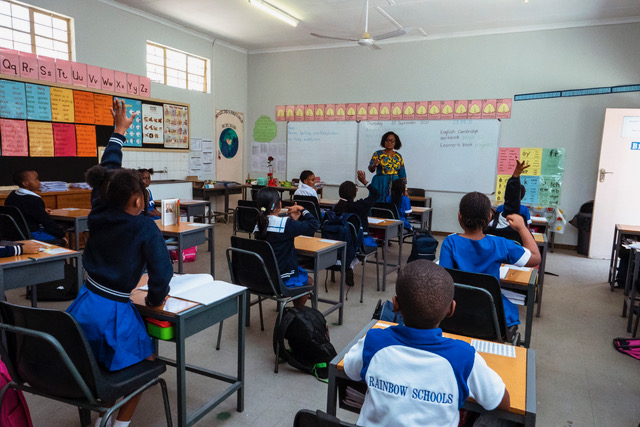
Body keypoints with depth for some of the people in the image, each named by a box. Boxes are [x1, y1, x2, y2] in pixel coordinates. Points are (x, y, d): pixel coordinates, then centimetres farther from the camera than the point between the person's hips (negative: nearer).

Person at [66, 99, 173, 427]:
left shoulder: (99, 214, 1)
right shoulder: (145, 228, -16)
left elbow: (108, 171, 13)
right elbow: (161, 270, -21)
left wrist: (119, 130, 24)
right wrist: (154, 300, 0)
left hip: (83, 307, 6)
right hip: (113, 314, -6)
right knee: (144, 361, 20)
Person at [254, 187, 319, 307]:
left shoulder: (259, 225, -2)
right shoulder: (285, 224, -24)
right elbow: (314, 224, -19)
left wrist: (293, 220, 6)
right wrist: (302, 210, -5)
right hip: (284, 279, -7)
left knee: (303, 274, 32)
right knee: (309, 281, 25)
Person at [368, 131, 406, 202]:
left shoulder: (398, 156, 10)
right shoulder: (378, 154, 3)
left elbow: (402, 174, 11)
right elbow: (371, 169, -7)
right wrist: (374, 165, -30)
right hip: (380, 185, -2)